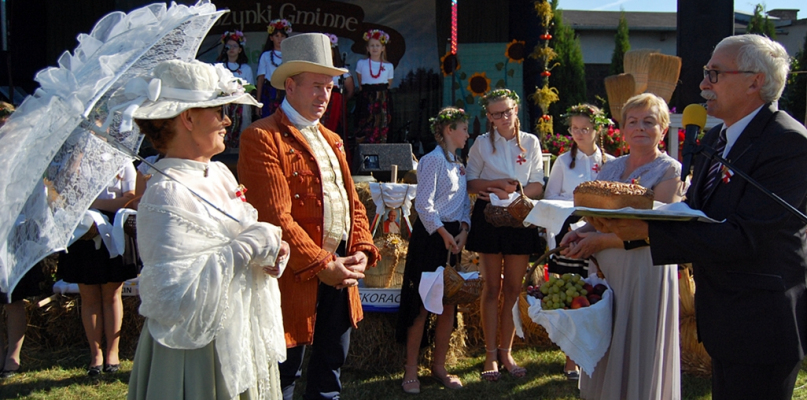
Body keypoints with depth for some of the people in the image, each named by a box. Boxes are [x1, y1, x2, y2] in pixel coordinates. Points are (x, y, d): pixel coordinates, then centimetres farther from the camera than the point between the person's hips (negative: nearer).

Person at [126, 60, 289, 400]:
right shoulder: (167, 196, -21)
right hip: (201, 355, -8)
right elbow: (174, 295, -30)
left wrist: (271, 251, -4)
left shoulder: (220, 173, 6)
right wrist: (250, 247, -23)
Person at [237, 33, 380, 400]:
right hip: (297, 274, -8)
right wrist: (321, 265, -17)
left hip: (340, 271, 8)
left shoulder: (331, 140, 18)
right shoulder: (262, 137, -11)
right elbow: (275, 215, -18)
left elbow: (352, 201, 16)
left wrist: (362, 250, 0)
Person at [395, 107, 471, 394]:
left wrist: (463, 231, -2)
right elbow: (424, 204, -16)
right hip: (430, 236, -8)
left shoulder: (459, 164, 16)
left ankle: (439, 366, 19)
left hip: (453, 236, 8)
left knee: (449, 303, 8)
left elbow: (465, 202, 15)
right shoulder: (433, 160, -9)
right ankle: (411, 369, 6)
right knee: (422, 304, -3)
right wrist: (443, 233, -20)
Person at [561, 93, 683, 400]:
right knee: (604, 356, 12)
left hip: (645, 272, -6)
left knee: (637, 357, 3)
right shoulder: (611, 167, 11)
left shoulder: (670, 171, -8)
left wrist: (598, 241, -16)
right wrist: (581, 233, -4)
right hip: (606, 270, 6)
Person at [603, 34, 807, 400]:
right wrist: (636, 216, -9)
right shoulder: (716, 138, 10)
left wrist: (648, 230, -26)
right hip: (723, 318, 9)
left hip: (761, 327, -9)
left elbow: (744, 237, -27)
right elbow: (694, 215, 11)